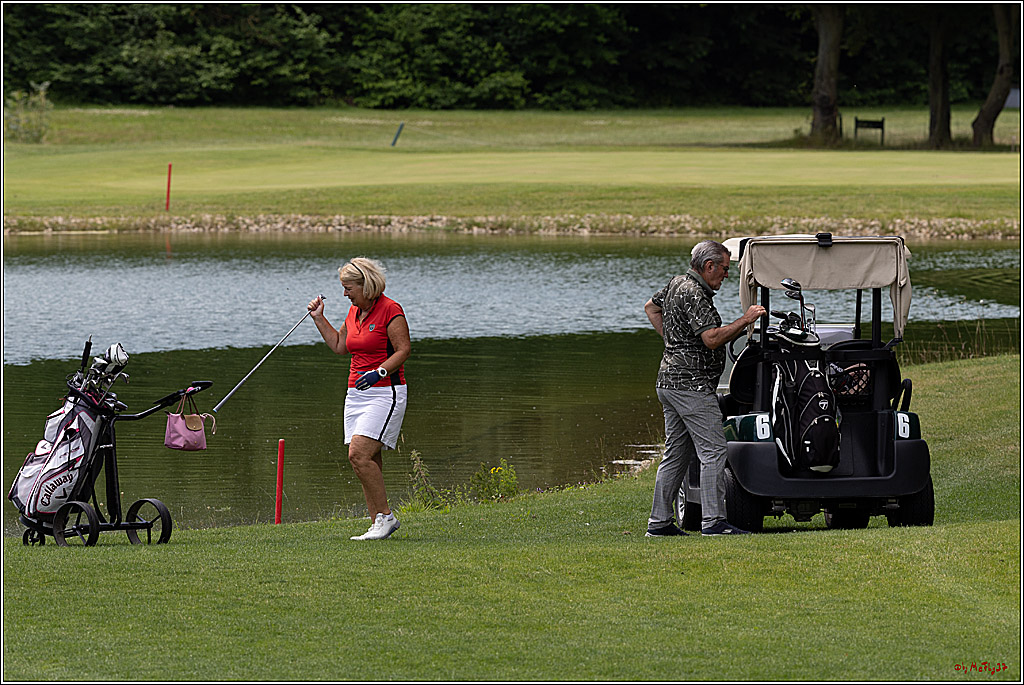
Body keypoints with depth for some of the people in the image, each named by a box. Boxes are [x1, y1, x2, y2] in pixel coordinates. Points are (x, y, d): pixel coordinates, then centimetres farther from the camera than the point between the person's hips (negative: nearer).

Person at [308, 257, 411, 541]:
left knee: (359, 454, -19)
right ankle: (378, 524, 5)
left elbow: (403, 349, -14)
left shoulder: (390, 310, -11)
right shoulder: (355, 312, 14)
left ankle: (385, 515, -11)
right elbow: (339, 345, 27)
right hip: (357, 394, 8)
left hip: (385, 392, -8)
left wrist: (379, 372, -26)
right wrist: (318, 317, 21)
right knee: (367, 460, 3)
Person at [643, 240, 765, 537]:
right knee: (713, 451, -11)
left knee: (676, 454, 13)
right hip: (691, 382, -10)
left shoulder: (676, 284, 15)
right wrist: (745, 320, -16)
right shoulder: (694, 295, -16)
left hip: (668, 379, 10)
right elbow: (712, 339, -23)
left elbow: (651, 307, 33)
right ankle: (713, 521, -15)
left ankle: (659, 521, 14)